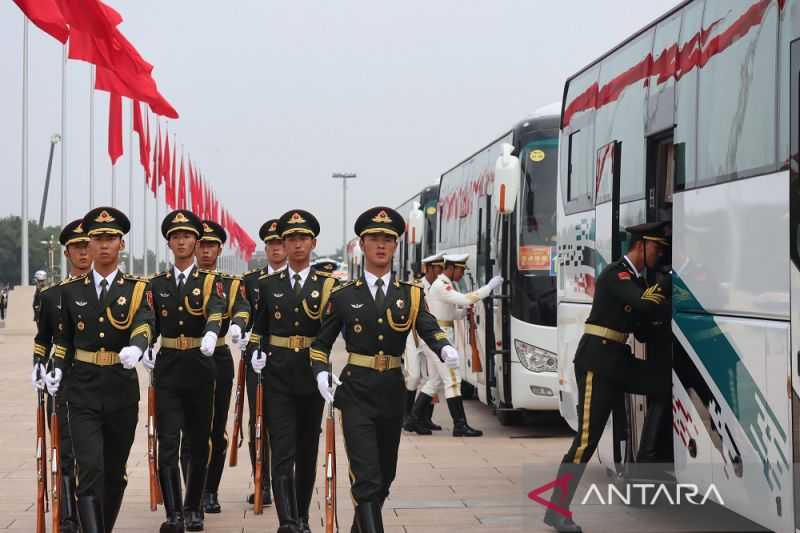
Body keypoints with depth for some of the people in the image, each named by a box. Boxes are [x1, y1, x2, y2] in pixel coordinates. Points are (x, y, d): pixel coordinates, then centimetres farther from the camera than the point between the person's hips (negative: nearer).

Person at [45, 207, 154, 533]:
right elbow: (64, 338, 15)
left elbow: (145, 325, -18)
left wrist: (135, 348, -38)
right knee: (90, 469, -12)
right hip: (83, 391, 0)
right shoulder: (71, 290, 6)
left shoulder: (137, 289, 0)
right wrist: (57, 371, 0)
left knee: (115, 471, 12)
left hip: (122, 390, 0)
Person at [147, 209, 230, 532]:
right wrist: (145, 350, -11)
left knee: (199, 442, 8)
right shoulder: (157, 284, 9)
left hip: (200, 369, -1)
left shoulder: (210, 282, 1)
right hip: (167, 370, 1)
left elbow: (215, 312, -18)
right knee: (168, 443, -7)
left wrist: (211, 335, -39)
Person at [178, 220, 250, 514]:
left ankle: (210, 492, 18)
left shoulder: (232, 284, 7)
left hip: (219, 360, 1)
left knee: (216, 431, 7)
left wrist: (236, 325, -36)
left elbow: (242, 310, -12)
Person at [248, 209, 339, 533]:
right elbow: (259, 329, 14)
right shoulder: (268, 284, 6)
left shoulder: (328, 284, 2)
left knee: (307, 450, 10)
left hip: (313, 374, 0)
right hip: (277, 376, 0)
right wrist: (256, 353, -1)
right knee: (282, 451, -9)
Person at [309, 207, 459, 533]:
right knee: (366, 479, -12)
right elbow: (322, 342, 9)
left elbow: (429, 329, -11)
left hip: (392, 392, 3)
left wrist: (446, 349, -32)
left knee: (385, 476, 15)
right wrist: (321, 373, -9)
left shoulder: (411, 295, 5)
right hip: (356, 393, -3)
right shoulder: (343, 296, 2)